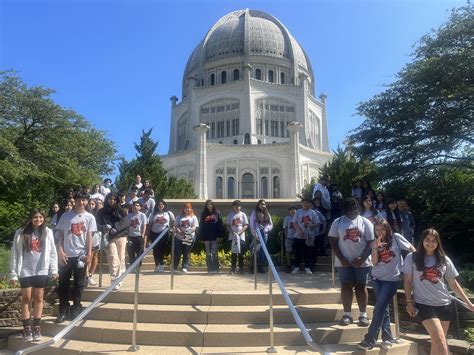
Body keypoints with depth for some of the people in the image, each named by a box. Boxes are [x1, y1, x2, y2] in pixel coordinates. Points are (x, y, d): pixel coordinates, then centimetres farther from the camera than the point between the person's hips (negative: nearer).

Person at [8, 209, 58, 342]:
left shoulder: (47, 232, 3)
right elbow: (15, 254, 1)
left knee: (38, 298, 7)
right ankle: (27, 328, 15)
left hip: (42, 270, 1)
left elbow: (52, 252, 4)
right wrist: (13, 273, -1)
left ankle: (36, 328, 17)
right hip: (25, 271, -1)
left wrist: (54, 270, -1)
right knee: (26, 298, 4)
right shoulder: (21, 233, 0)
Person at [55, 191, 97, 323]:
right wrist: (60, 251, -5)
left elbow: (89, 237, 0)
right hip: (66, 254, 1)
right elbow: (60, 235, 5)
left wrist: (89, 254, -7)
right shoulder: (66, 216, 4)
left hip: (80, 255, 0)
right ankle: (63, 310, 16)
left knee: (79, 283, 7)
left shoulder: (89, 217, 3)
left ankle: (76, 309, 18)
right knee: (63, 283, 5)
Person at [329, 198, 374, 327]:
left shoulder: (365, 222, 1)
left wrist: (361, 259, -13)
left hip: (362, 262, 0)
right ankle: (347, 314, 11)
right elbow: (333, 241, 0)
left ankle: (363, 315, 13)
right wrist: (341, 259, -9)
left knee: (361, 287, 5)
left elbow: (370, 243, -2)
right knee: (346, 286, 3)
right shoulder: (338, 222, 2)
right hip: (344, 262, 0)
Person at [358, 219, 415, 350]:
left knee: (379, 308, -9)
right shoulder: (375, 243, 4)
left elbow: (412, 249, 1)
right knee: (384, 308, 8)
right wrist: (375, 248, -16)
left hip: (391, 279, -4)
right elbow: (374, 262, -4)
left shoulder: (396, 238, -6)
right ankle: (388, 337, 19)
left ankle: (369, 340, -6)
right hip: (377, 278, 4)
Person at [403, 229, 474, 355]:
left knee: (437, 340, 10)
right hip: (424, 304, -3)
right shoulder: (412, 258, -3)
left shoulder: (444, 260, 5)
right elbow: (407, 281, 1)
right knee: (440, 340, -13)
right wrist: (409, 302, -3)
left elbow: (454, 284, 11)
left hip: (445, 305, 4)